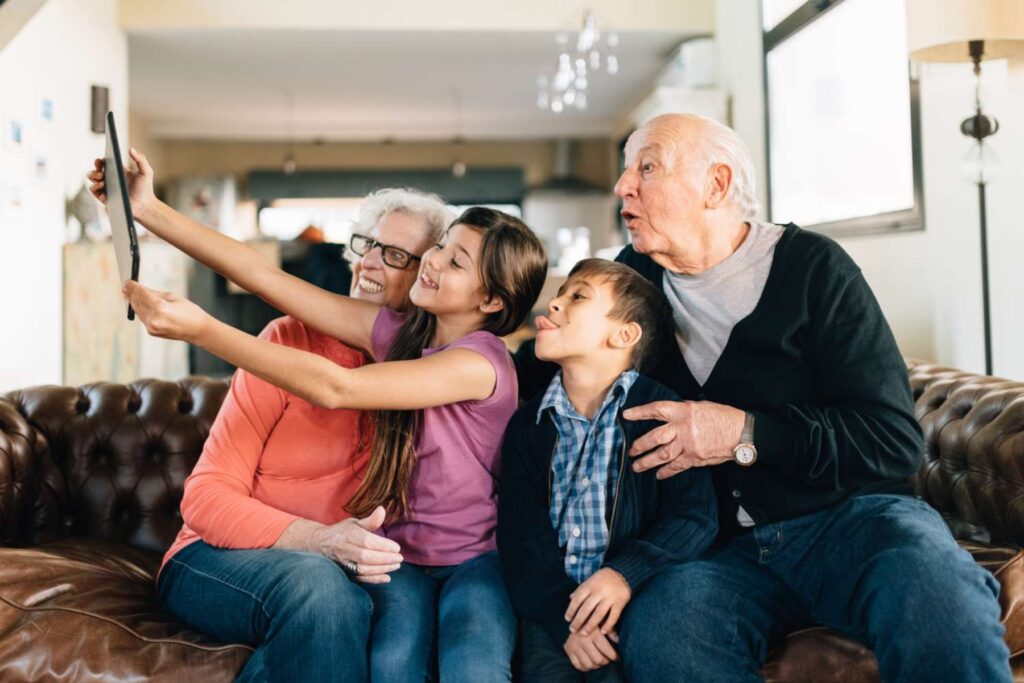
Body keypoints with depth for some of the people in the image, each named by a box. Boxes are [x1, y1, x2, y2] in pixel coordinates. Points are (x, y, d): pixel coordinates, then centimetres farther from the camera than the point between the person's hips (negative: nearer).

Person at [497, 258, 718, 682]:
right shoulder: (529, 424, 9)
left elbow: (696, 516, -7)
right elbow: (521, 533, 0)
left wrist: (628, 573, -22)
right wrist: (562, 617, -15)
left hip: (635, 599, -3)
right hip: (553, 607, 3)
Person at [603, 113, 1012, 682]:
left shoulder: (811, 265, -2)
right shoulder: (636, 274, 11)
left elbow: (895, 441, -8)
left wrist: (745, 434, -16)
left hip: (849, 512, -4)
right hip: (725, 546, 5)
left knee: (943, 610, -39)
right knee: (655, 634, -30)